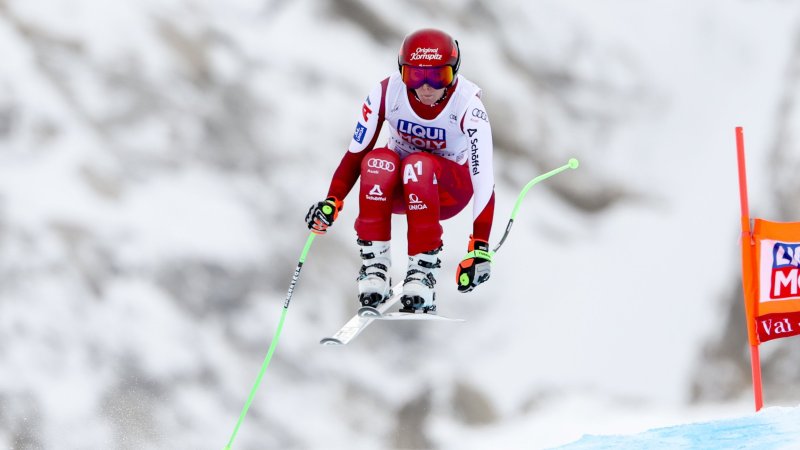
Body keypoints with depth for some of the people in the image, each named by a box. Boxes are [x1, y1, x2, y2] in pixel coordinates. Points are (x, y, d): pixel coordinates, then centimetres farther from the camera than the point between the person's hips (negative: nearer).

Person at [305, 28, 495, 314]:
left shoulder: (467, 104, -26)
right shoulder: (388, 93, -20)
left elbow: (484, 178, -31)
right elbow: (356, 152, -13)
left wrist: (479, 247, -40)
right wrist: (332, 201, -29)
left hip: (449, 188, -2)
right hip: (398, 189, 2)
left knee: (418, 164, -36)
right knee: (378, 161, -34)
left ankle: (423, 270, -33)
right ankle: (374, 267, -27)